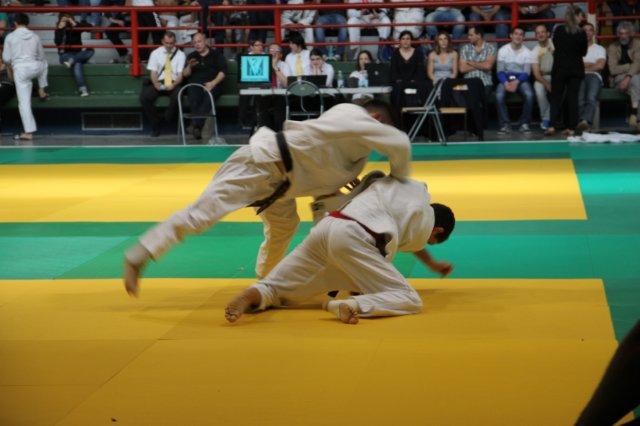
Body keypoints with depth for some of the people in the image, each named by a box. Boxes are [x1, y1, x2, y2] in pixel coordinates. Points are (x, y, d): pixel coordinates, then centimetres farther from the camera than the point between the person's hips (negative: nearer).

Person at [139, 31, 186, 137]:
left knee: (178, 96, -37)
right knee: (144, 97, -26)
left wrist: (174, 84, -22)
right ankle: (156, 124, -10)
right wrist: (156, 83, -19)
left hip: (173, 84, -2)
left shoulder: (180, 54, 5)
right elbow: (153, 72, 3)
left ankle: (168, 119, -11)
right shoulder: (155, 53, 9)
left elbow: (180, 74, -1)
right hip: (159, 83, 2)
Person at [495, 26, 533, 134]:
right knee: (499, 95, -32)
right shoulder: (503, 50, 0)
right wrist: (506, 83, -22)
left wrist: (516, 82, -24)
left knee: (529, 94, -31)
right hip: (506, 78, 0)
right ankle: (505, 124, -21)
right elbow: (500, 71, -3)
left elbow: (526, 73, -4)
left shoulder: (527, 52, 0)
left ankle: (524, 123, -15)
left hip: (521, 79, 0)